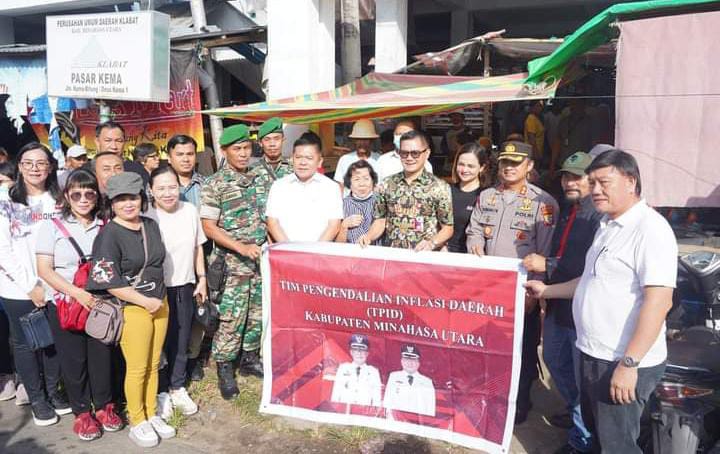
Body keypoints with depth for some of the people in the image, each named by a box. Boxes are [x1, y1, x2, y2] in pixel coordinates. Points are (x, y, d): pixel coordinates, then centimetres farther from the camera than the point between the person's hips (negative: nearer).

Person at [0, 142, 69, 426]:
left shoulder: (59, 202, 5)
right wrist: (31, 286, -12)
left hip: (55, 288, 2)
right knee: (25, 344, 9)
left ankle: (53, 391, 30)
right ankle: (37, 399, 25)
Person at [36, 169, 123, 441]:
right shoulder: (52, 227, -2)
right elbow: (44, 270, -8)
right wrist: (77, 293, -19)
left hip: (100, 304, 2)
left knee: (101, 355, 7)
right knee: (73, 359, 8)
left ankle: (104, 405, 26)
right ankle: (82, 411, 24)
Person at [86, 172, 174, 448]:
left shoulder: (151, 226, 7)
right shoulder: (108, 235, -13)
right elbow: (109, 282, -17)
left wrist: (160, 298, 14)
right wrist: (146, 301, -14)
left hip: (159, 305, 6)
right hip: (131, 308, -6)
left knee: (153, 365, 13)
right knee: (136, 368, 4)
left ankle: (151, 414, 29)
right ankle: (137, 423, 21)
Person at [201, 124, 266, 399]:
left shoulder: (256, 180, 9)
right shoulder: (215, 185, -7)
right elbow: (208, 227, -11)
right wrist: (242, 247, -19)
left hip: (261, 260, 5)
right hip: (233, 264, -5)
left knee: (258, 314, 13)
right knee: (232, 320, -2)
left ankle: (250, 359, 31)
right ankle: (224, 370, 14)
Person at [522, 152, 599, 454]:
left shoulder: (601, 216, -20)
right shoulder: (567, 210, 11)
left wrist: (548, 265, -24)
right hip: (557, 303, 10)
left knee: (583, 374, 6)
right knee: (555, 361, 24)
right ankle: (575, 412, 48)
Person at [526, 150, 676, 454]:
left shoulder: (650, 229, -19)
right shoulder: (607, 225, 12)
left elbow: (659, 301, -25)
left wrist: (629, 363, -26)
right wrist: (545, 291, 22)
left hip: (623, 364, -9)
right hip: (593, 354, 9)